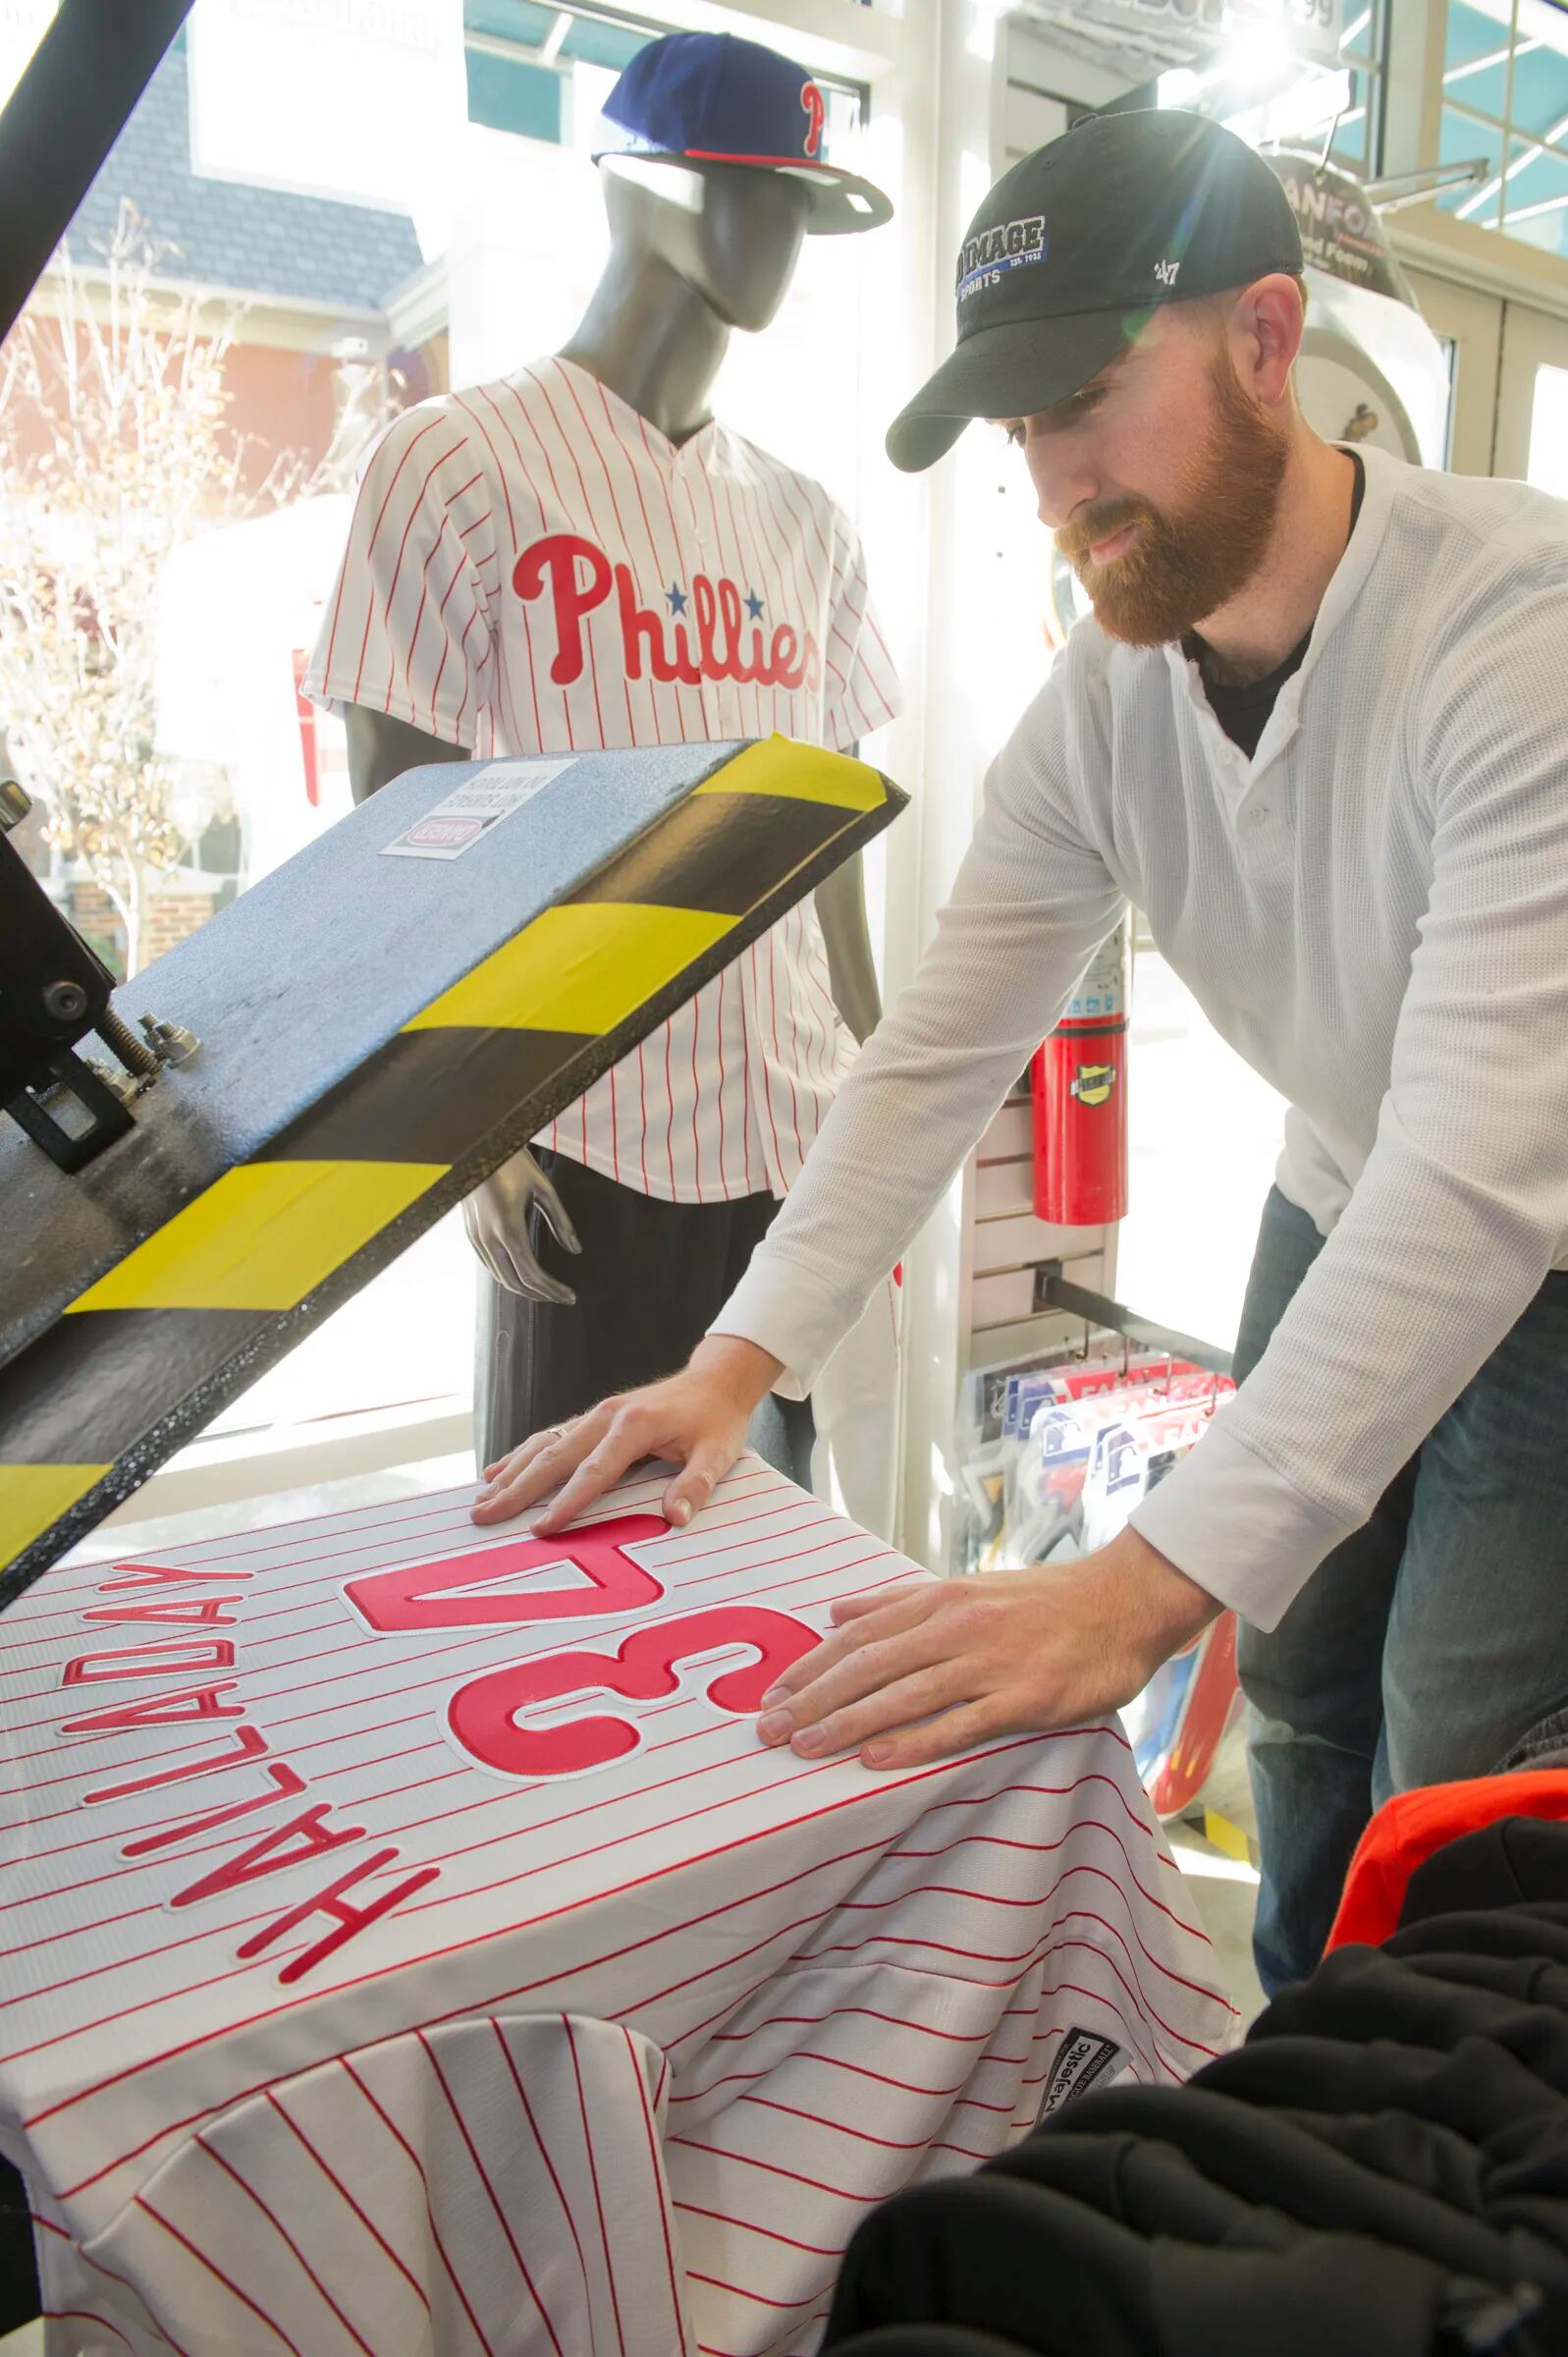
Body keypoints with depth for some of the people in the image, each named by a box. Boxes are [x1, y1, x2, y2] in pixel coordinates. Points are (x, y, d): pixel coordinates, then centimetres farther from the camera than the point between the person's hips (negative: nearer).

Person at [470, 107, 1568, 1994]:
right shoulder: (1100, 702, -10)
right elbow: (939, 1053, -9)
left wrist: (1142, 1588, -44)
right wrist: (739, 1361, -19)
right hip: (1336, 1218, 6)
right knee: (1302, 1691, 16)